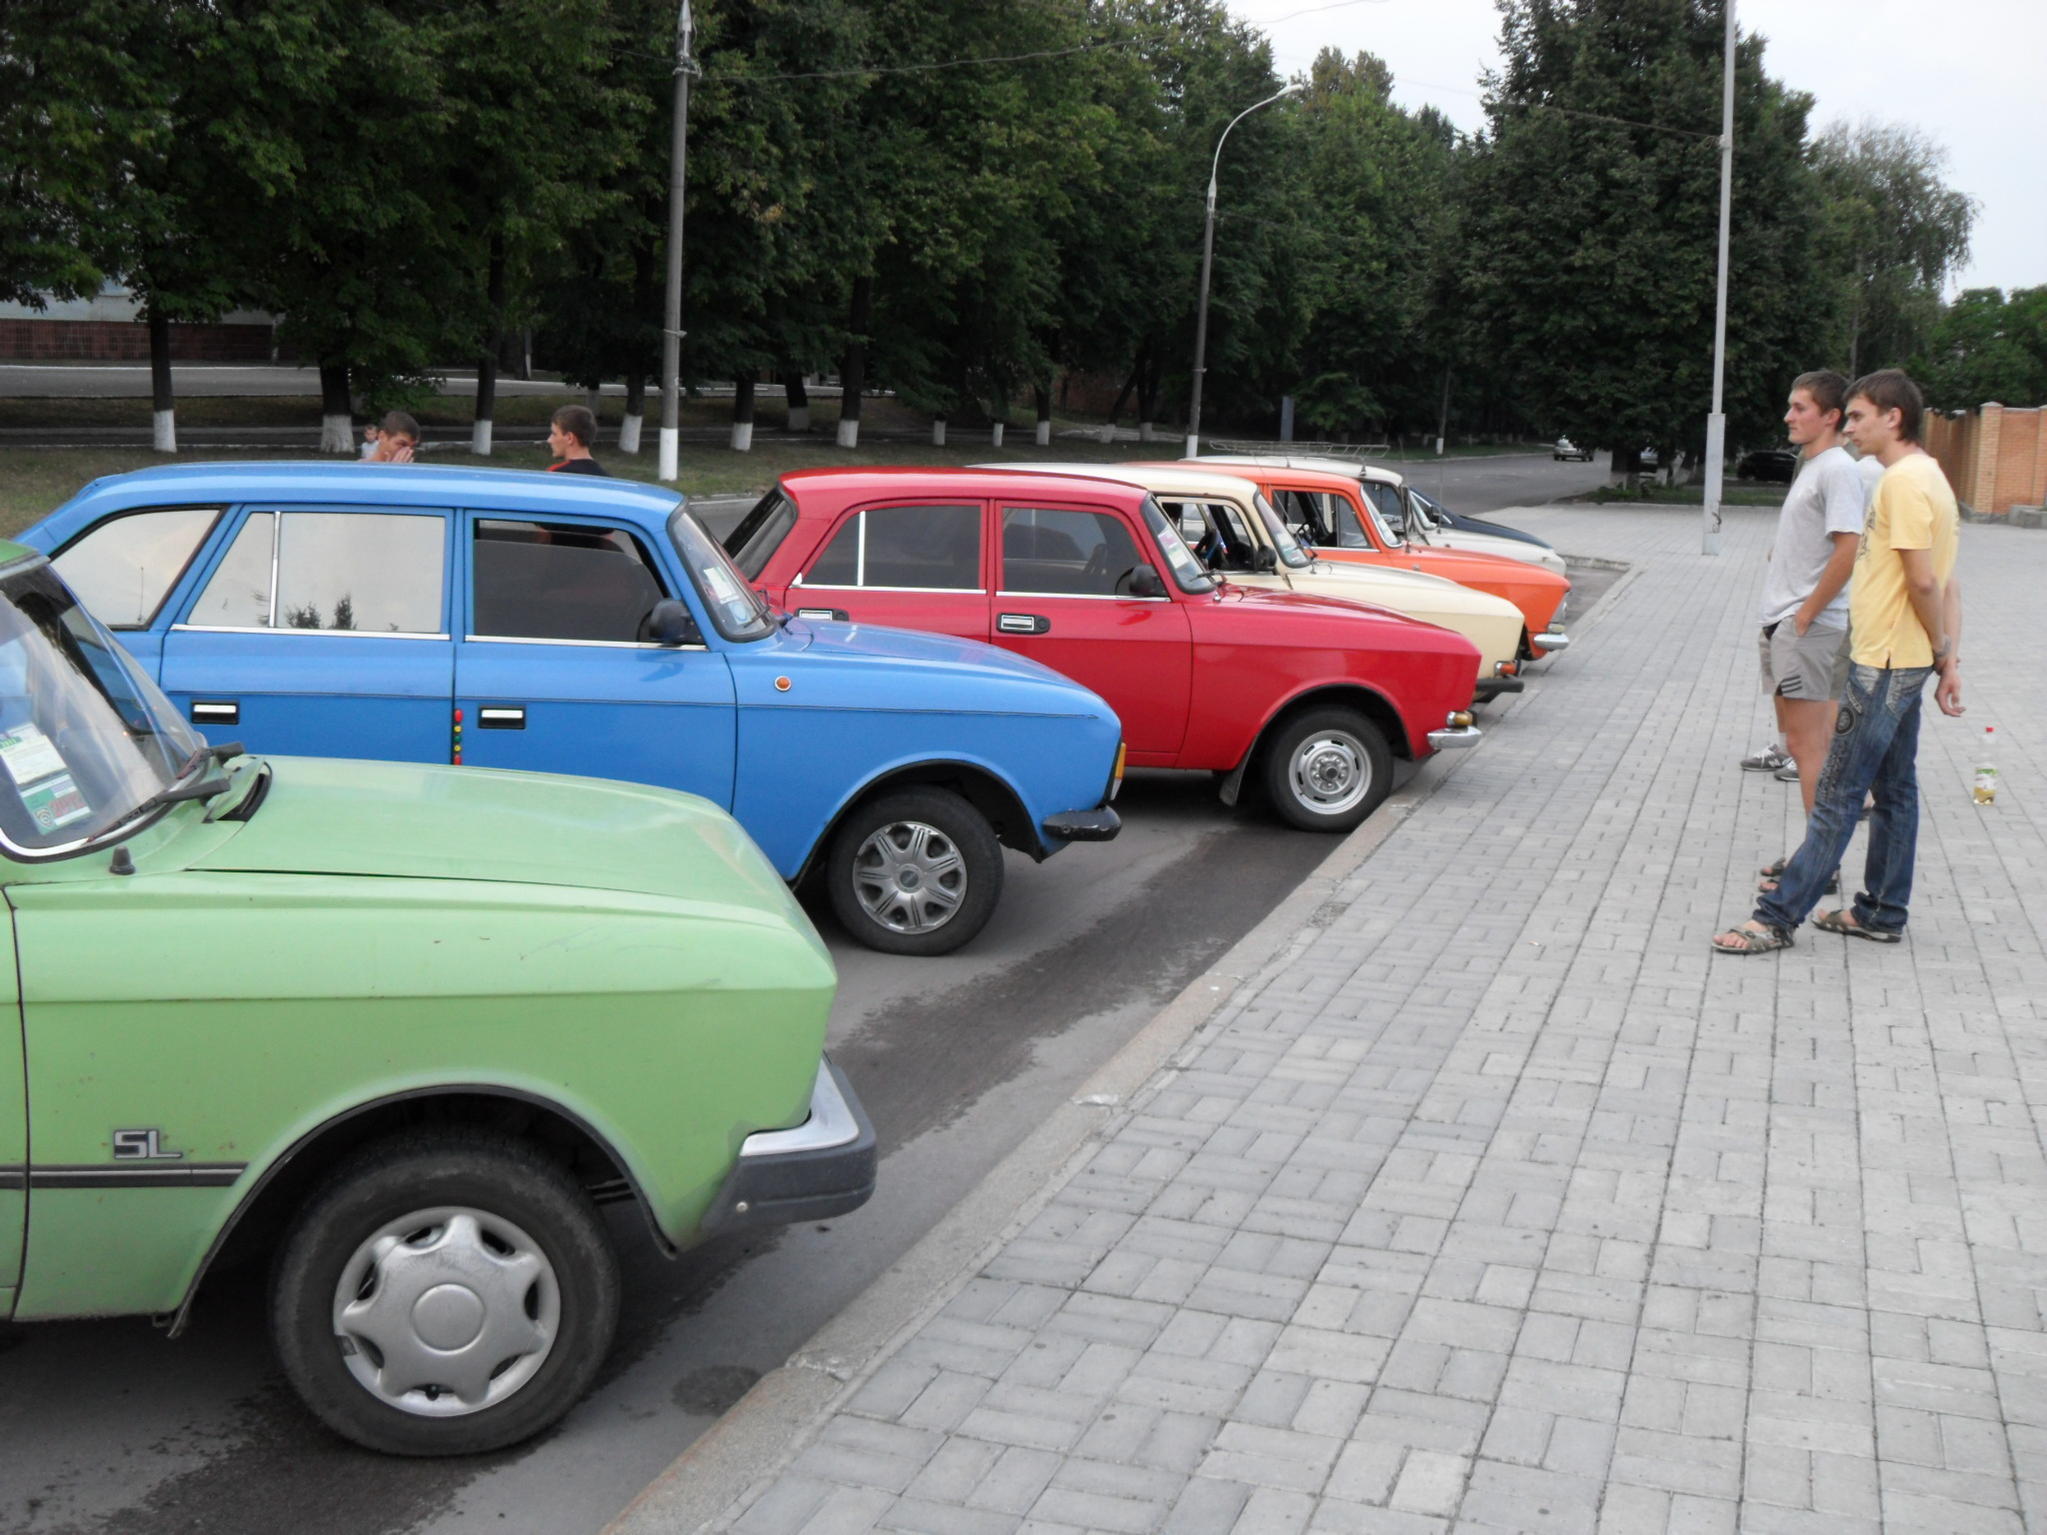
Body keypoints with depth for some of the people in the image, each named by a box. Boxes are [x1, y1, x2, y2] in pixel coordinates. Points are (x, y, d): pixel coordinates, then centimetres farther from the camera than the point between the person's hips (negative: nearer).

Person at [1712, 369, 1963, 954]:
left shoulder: (1903, 481, -18)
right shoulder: (1929, 477, 15)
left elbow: (1924, 582, -21)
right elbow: (1945, 581, 14)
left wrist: (1941, 651, -8)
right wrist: (1949, 658, 11)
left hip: (1882, 664, -10)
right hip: (1902, 663, 10)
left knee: (1837, 796, -7)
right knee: (1894, 789, 15)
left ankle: (1779, 917, -3)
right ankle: (1882, 912, 23)